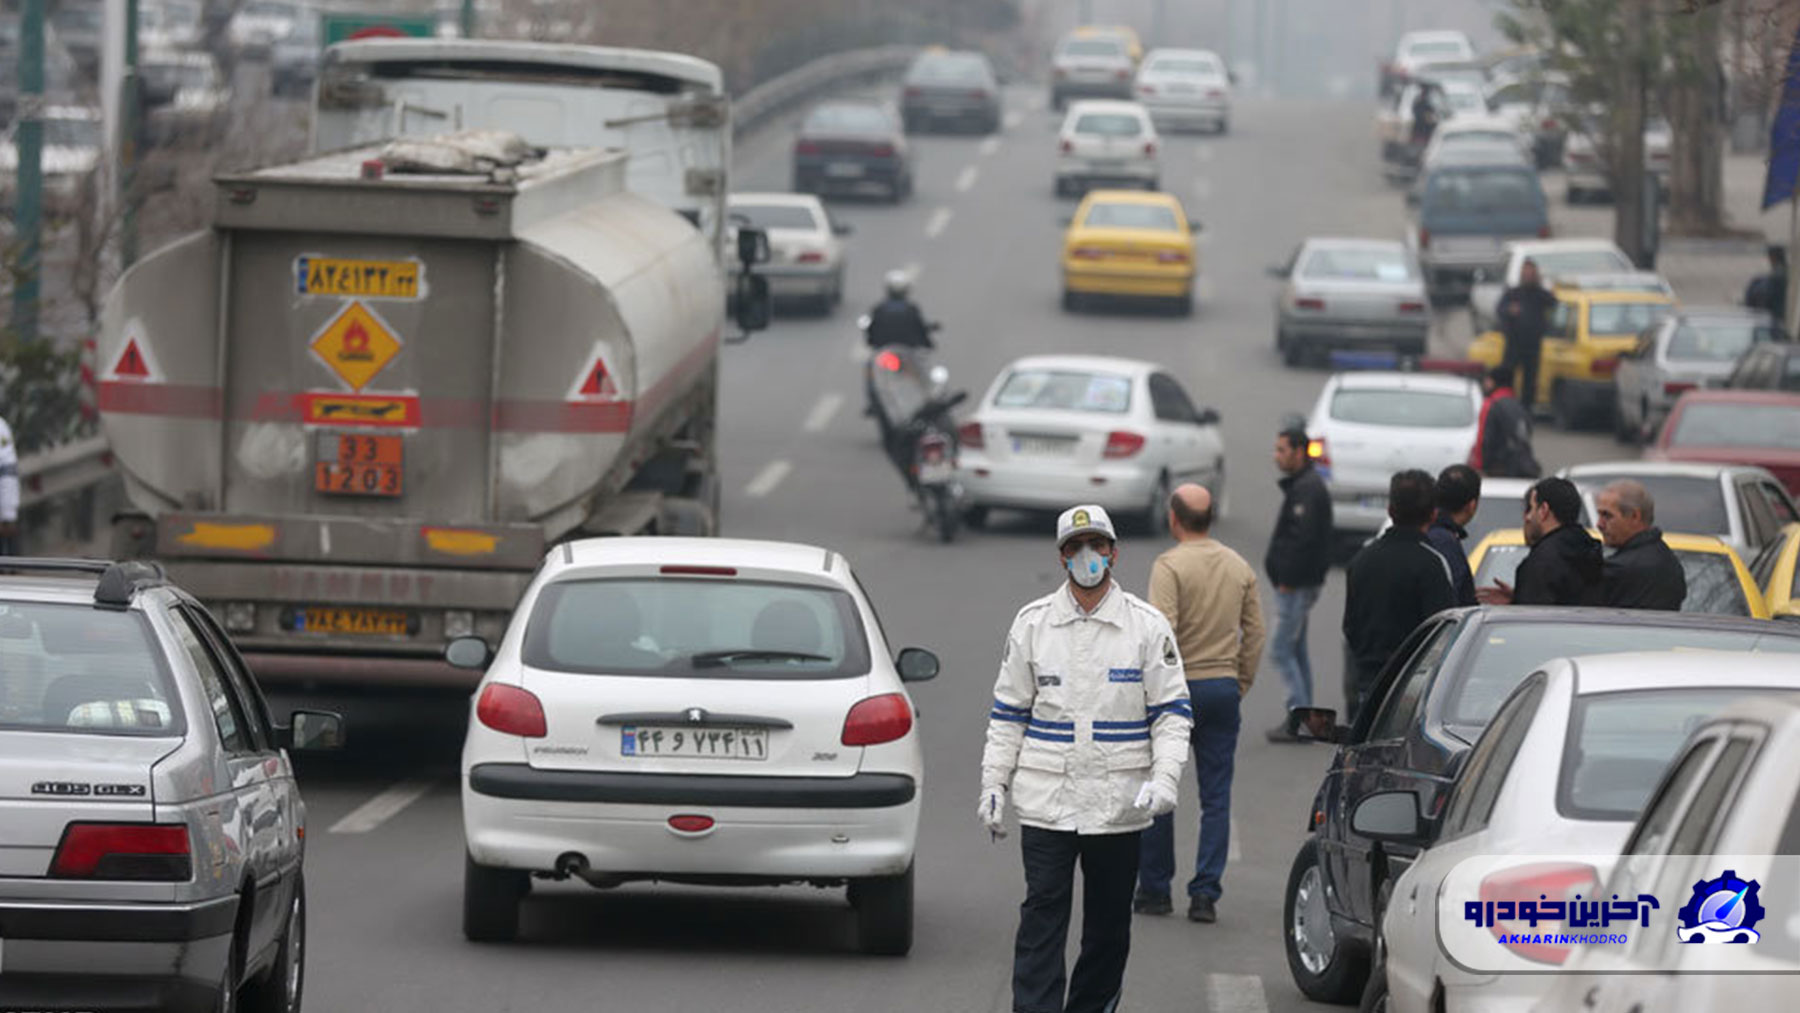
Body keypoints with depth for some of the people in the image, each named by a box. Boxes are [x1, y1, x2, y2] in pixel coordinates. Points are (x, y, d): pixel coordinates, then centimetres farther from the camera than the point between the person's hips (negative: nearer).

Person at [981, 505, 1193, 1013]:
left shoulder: (1147, 626, 2)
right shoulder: (1032, 623, 5)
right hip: (1046, 802, 0)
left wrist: (1164, 779, -12)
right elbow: (1008, 713, 10)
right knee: (1042, 917, -8)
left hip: (1119, 804, 0)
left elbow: (1173, 712, 2)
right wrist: (993, 785, 4)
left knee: (1109, 924, 8)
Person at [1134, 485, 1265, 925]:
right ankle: (1206, 894, 0)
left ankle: (1154, 890, 13)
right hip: (1224, 687, 5)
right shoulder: (1239, 567, 7)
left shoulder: (1170, 566, -11)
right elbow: (1255, 631, 9)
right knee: (1216, 797, 5)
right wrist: (1241, 683, 16)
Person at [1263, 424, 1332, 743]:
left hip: (1296, 585, -11)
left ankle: (1299, 719, -8)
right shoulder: (1301, 485, 16)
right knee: (1296, 649, 16)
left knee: (1281, 650, -9)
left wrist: (1287, 580, -22)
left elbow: (1304, 538, -24)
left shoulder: (1307, 489, -17)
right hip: (1298, 583, 11)